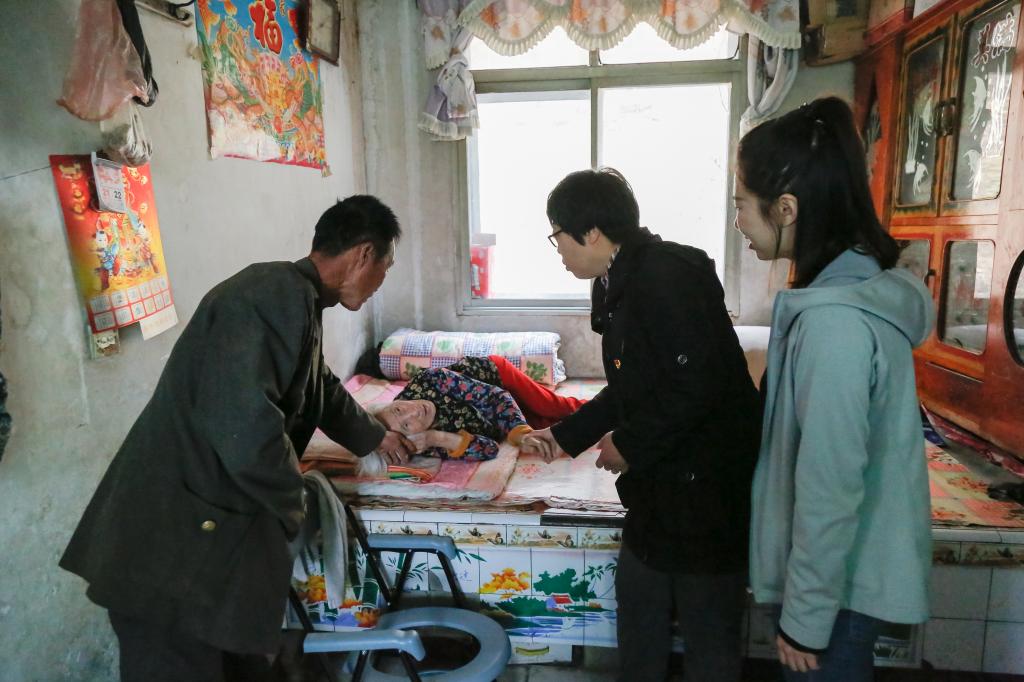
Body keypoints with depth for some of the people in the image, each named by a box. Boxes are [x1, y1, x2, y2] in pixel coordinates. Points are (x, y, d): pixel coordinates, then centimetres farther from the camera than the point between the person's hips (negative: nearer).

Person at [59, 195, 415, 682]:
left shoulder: (298, 299, 11)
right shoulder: (280, 296, -23)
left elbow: (321, 388, 29)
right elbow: (247, 432, -33)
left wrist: (373, 436, 43)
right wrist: (290, 511, -13)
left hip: (218, 532, 10)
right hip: (173, 543, -10)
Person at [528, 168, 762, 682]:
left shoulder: (665, 276, -21)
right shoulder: (619, 286, 10)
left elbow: (696, 385, -27)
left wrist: (629, 445, -16)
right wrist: (567, 435, 20)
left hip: (709, 484, -9)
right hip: (659, 484, 10)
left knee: (708, 632, 8)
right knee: (638, 601, 22)